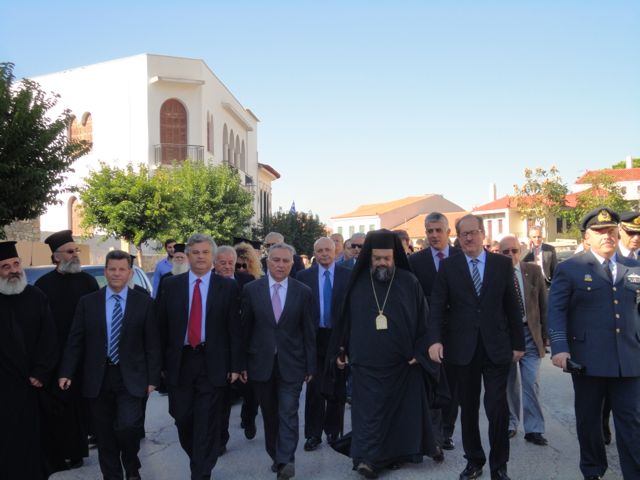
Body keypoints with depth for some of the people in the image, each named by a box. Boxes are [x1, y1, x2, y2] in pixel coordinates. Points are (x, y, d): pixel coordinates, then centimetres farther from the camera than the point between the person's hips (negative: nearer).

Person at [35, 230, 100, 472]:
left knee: (79, 404, 10)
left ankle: (76, 450, 26)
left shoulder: (88, 281, 2)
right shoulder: (43, 284, -1)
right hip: (54, 355, -1)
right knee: (55, 407, 3)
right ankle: (56, 455, 14)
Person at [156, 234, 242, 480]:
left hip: (213, 363, -2)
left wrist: (234, 365, -5)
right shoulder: (171, 285, 3)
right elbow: (162, 326, 5)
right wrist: (161, 363, 2)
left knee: (207, 422, 2)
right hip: (179, 361, 2)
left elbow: (234, 328, -2)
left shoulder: (227, 286, -1)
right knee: (182, 418, 11)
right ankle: (197, 459, 37)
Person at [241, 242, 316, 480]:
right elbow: (245, 328, 2)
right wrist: (242, 362, 1)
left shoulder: (303, 292, -2)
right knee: (269, 415, 13)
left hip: (291, 363, -1)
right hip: (261, 362, 1)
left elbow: (308, 332, 1)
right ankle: (275, 456, 28)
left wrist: (310, 365, 1)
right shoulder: (251, 289, -1)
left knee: (288, 413, -5)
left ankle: (286, 461, 0)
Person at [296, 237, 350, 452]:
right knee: (314, 388, 2)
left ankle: (334, 431, 24)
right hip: (314, 337, 0)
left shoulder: (348, 275, 0)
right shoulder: (304, 276, 3)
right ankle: (313, 434, 13)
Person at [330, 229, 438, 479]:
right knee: (369, 410, -3)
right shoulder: (357, 283, 1)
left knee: (400, 408, 9)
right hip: (366, 362, 0)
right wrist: (339, 351, 8)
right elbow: (344, 318, 7)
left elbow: (423, 318, 2)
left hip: (402, 362, 1)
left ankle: (396, 453, 23)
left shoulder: (409, 282, -1)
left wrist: (419, 352, -3)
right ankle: (368, 458, 0)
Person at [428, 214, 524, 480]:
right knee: (468, 409, 11)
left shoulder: (503, 263, 3)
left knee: (497, 408, -3)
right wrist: (435, 339, -15)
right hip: (463, 348, 1)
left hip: (496, 347, -1)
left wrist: (518, 343, 5)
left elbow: (512, 306, 5)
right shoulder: (448, 266, 2)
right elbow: (437, 306, -2)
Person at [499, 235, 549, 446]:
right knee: (509, 383, 12)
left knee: (531, 383, -1)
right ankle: (510, 424, 29)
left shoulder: (533, 271, 0)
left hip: (530, 333, 1)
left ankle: (534, 429, 11)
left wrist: (546, 333, 4)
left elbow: (543, 304, 6)